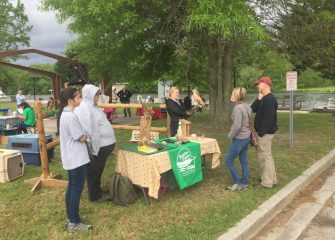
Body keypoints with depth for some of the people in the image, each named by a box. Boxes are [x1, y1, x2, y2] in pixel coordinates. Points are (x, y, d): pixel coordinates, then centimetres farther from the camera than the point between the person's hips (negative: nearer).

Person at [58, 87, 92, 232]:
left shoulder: (65, 114, 10)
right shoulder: (71, 116, -22)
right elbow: (82, 138, -18)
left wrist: (83, 134, 7)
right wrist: (87, 135, 1)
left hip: (71, 157, 10)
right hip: (77, 158, -10)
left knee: (72, 187, 17)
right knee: (77, 189, -2)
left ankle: (70, 218, 28)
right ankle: (74, 223, 8)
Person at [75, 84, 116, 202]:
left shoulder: (93, 106, 10)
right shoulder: (84, 109, -19)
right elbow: (87, 130, -23)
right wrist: (91, 148, -23)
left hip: (104, 144, 9)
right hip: (97, 146, -9)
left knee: (98, 170, 22)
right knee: (94, 171, 7)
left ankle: (97, 191, 37)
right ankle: (94, 195, 21)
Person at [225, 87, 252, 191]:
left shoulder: (237, 108, -21)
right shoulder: (247, 107, 6)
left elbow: (237, 126, -26)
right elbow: (248, 122, 11)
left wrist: (230, 135, -10)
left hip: (239, 138, -9)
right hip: (246, 137, 9)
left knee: (229, 161, 3)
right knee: (244, 161, 14)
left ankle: (238, 183, 9)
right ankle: (244, 183, 22)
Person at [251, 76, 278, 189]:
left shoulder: (269, 99, -19)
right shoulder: (264, 98, 14)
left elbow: (268, 118, -25)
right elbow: (253, 109, 8)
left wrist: (261, 133, -23)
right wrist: (259, 98, -4)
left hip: (265, 133, -11)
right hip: (264, 132, 11)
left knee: (264, 156, -3)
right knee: (267, 156, 18)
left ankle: (267, 182, 5)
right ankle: (272, 179, 29)